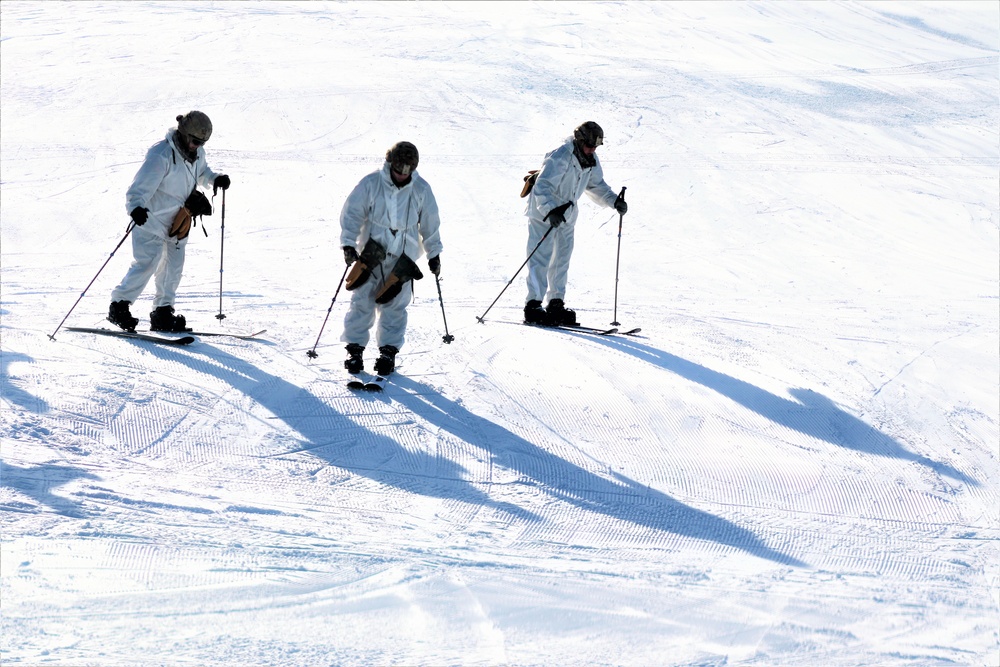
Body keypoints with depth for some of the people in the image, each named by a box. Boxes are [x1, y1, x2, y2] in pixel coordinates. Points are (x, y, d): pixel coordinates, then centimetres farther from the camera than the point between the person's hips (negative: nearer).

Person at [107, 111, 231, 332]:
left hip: (176, 221, 8)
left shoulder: (197, 154, 2)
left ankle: (162, 314, 18)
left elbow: (201, 173, 26)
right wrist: (136, 208, -49)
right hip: (151, 218, -8)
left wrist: (215, 179, 5)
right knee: (147, 263, -17)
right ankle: (118, 307, -7)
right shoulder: (161, 155, -24)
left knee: (174, 268, 8)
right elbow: (140, 187, -30)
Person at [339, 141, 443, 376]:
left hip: (402, 258, 1)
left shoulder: (421, 190, 1)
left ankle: (388, 351, 9)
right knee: (362, 301, -4)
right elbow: (351, 213, -4)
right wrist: (348, 243, -14)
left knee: (394, 304, -1)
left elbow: (430, 223, 12)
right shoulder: (371, 184, -6)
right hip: (370, 253, -1)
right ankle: (355, 349, 6)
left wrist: (434, 253, 16)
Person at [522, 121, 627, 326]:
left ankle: (556, 304, 16)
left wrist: (614, 201, 3)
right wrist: (550, 210, -46)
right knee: (541, 258, -12)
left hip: (566, 215, 8)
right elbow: (542, 186, -32)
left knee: (562, 258, 10)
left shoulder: (591, 160, 0)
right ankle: (533, 305, -12)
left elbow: (596, 185, 17)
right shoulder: (559, 158, -26)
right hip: (544, 214, -8)